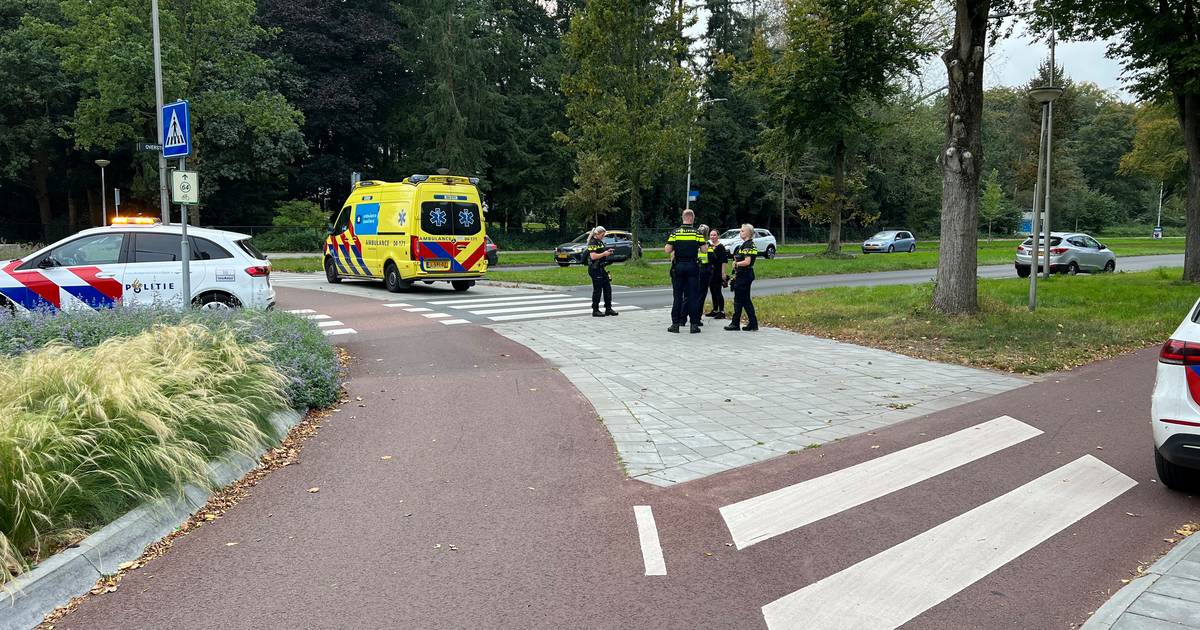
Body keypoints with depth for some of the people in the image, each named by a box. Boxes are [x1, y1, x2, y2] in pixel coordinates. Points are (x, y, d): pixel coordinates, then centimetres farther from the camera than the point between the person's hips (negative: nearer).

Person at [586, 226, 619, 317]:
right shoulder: (592, 243, -12)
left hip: (602, 268, 9)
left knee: (607, 288, 10)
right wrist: (604, 254, -15)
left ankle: (608, 309, 17)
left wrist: (608, 251, 10)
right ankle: (595, 310, 4)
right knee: (597, 290, -4)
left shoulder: (600, 242, 16)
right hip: (595, 269, -9)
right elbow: (593, 256, -22)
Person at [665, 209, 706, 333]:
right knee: (693, 295, 3)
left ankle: (675, 323, 5)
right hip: (693, 266, 0)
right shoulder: (697, 233, -3)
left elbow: (667, 250, -6)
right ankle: (694, 324, 3)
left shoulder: (675, 232, -3)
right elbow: (703, 250, -3)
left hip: (678, 266, 0)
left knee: (677, 295, 5)